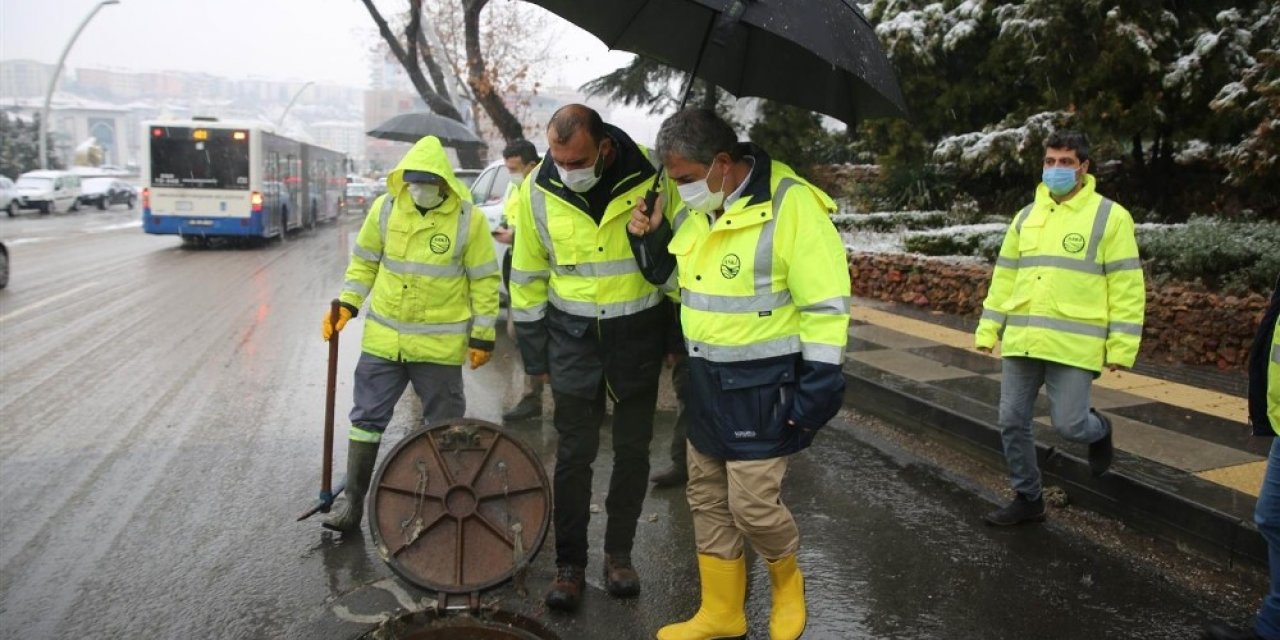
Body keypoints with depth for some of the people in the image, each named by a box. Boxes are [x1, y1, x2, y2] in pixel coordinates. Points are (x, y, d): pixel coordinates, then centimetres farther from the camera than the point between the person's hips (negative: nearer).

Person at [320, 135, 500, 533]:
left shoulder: (468, 219, -10)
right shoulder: (385, 208, -1)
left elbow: (484, 280, -5)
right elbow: (364, 262, 10)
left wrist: (482, 336, -5)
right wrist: (346, 304, 0)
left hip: (440, 345, -3)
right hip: (382, 338, 3)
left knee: (445, 428, 10)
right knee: (366, 420, 8)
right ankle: (354, 504, 20)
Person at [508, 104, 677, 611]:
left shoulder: (650, 177, -13)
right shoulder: (538, 190, -9)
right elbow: (528, 275, 1)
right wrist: (534, 353, 4)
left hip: (638, 333, 0)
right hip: (573, 337, 0)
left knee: (632, 450, 10)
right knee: (574, 454, 5)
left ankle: (619, 553, 28)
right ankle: (569, 563, 20)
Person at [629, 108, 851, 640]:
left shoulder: (791, 204, -19)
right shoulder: (693, 205, 4)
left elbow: (825, 303, -17)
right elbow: (673, 275, 19)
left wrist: (818, 386, -17)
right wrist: (652, 239, 0)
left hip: (762, 383, -7)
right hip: (707, 378, 7)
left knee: (753, 504, -3)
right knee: (707, 497, 13)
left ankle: (786, 581, 30)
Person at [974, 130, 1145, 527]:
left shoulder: (1109, 216, -3)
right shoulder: (1026, 217, 12)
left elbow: (1126, 287, -5)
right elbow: (1004, 277, 15)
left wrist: (1121, 346, -9)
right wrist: (988, 329, 11)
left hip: (1074, 344, -5)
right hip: (1020, 341, 5)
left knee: (1069, 425, -5)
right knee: (1013, 422, 6)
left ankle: (1099, 430, 32)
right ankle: (1028, 499, 24)